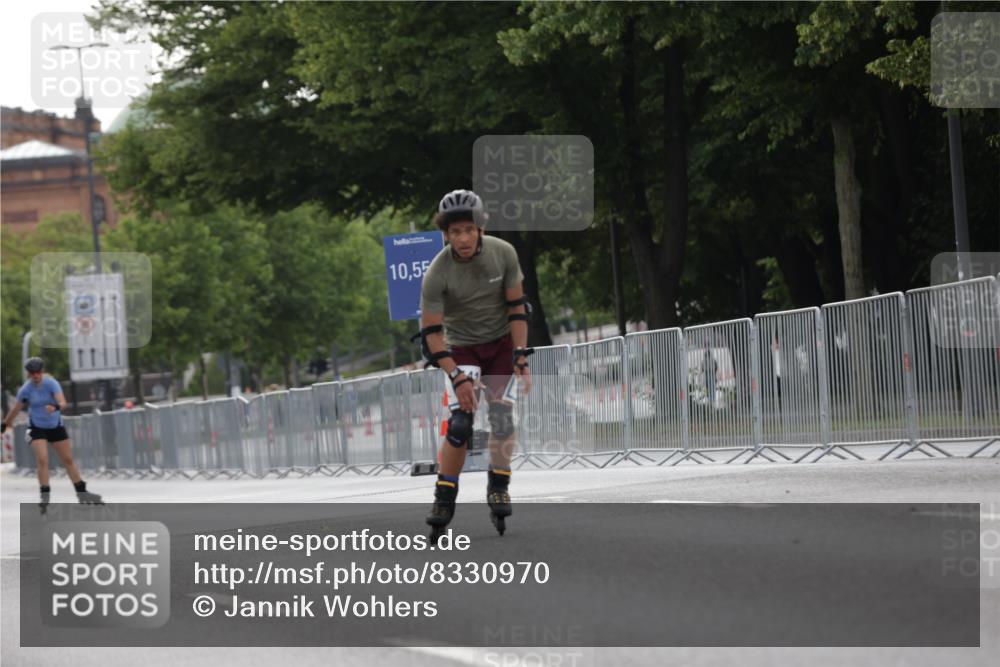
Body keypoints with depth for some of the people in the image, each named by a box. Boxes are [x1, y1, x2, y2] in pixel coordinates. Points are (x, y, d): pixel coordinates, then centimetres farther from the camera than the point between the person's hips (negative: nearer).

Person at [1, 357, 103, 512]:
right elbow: (15, 409, 0)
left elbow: (63, 403, -27)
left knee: (68, 460, 9)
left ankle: (82, 493, 20)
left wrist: (56, 407, -49)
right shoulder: (25, 390, -13)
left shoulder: (51, 383, -16)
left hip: (56, 426, 1)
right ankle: (45, 497, -13)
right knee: (42, 460, -19)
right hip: (37, 428, -1)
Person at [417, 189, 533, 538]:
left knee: (502, 417, -11)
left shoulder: (503, 253, -17)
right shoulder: (437, 273, -23)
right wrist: (456, 377, -26)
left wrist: (521, 358, -15)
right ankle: (444, 498, -5)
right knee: (460, 424, -16)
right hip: (462, 348, -2)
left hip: (501, 342, 2)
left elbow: (516, 306, -10)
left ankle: (498, 487, 8)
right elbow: (431, 331, -20)